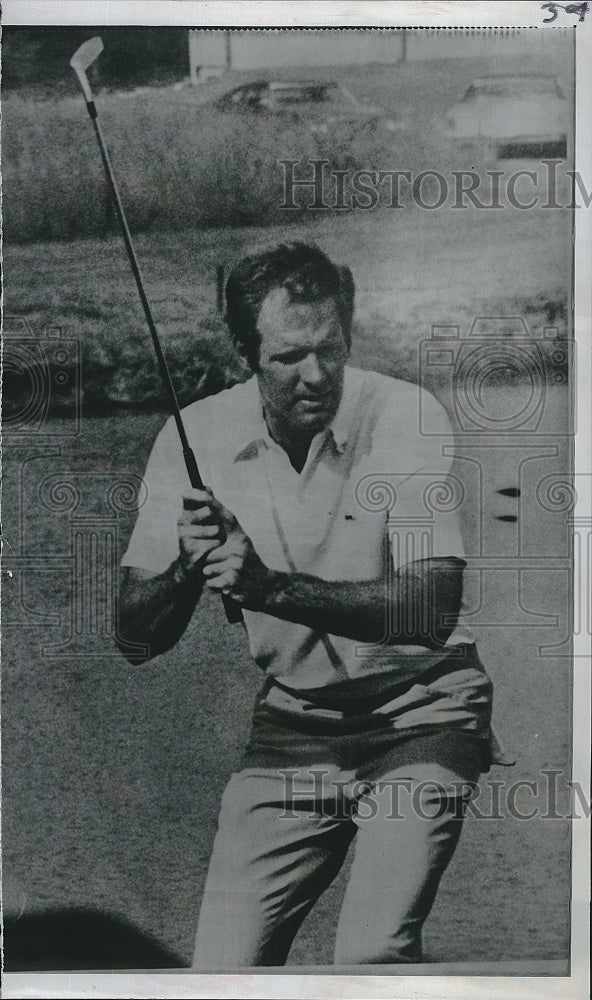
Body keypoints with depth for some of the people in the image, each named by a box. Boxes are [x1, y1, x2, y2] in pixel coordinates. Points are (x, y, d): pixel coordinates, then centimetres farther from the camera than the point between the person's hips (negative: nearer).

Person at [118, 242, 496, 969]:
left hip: (419, 713, -3)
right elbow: (136, 637, -7)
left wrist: (272, 586, -37)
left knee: (372, 956, -17)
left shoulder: (405, 415, -17)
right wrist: (188, 569, -27)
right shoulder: (197, 437, -8)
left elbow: (434, 608, -27)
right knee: (221, 969, 2)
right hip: (294, 723, 3)